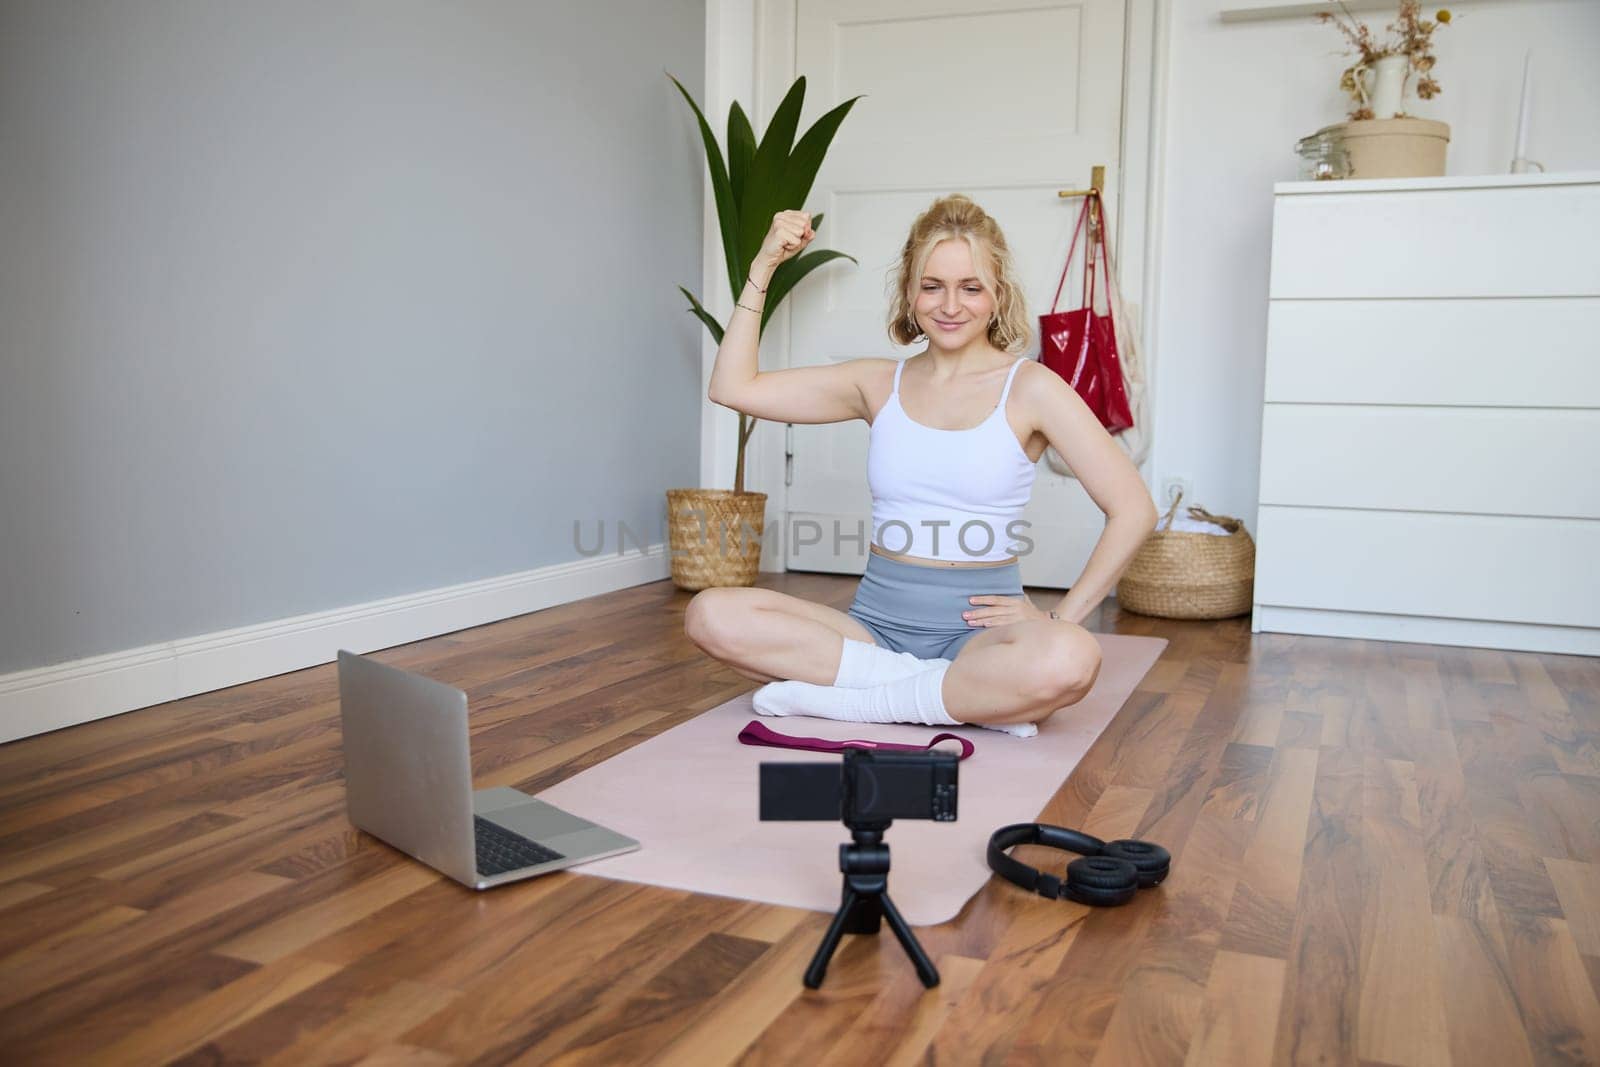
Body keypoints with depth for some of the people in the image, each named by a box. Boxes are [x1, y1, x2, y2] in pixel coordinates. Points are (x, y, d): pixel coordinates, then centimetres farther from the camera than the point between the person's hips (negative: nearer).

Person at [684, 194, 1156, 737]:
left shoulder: (1029, 388, -1)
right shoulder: (879, 384, 9)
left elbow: (1133, 510, -4)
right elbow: (733, 388, 5)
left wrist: (1061, 617, -9)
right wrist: (763, 268, 1)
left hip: (977, 630, -3)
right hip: (876, 623, 4)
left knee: (1070, 661, -38)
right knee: (711, 614, -21)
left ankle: (843, 697, -20)